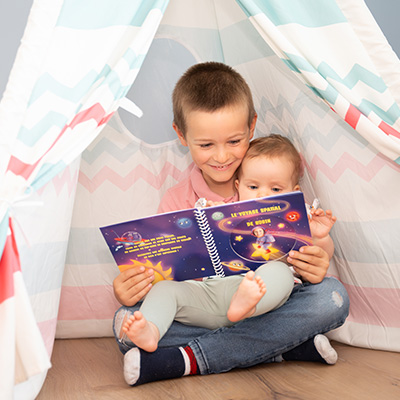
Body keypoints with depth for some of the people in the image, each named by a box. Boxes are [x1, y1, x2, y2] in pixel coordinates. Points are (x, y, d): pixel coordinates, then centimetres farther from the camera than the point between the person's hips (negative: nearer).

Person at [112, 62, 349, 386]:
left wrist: (317, 264, -28)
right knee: (128, 323, -26)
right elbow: (158, 272, -2)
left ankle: (187, 360, -26)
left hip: (267, 308, 1)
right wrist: (129, 290, -25)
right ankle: (290, 345, -23)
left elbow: (315, 247, -3)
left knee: (332, 296, -28)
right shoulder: (177, 202, 1)